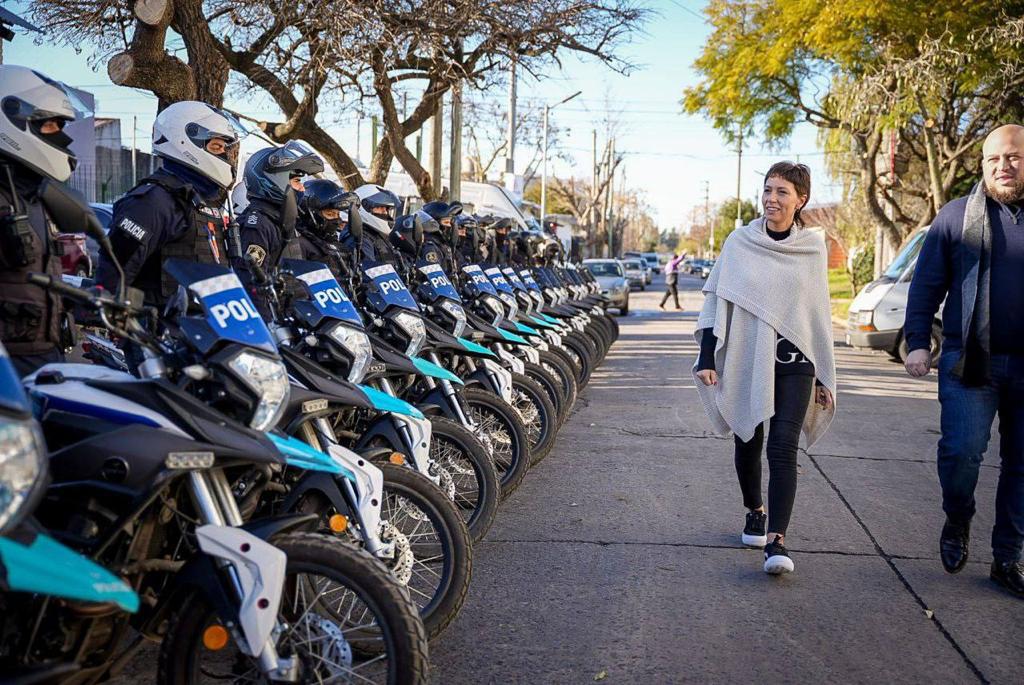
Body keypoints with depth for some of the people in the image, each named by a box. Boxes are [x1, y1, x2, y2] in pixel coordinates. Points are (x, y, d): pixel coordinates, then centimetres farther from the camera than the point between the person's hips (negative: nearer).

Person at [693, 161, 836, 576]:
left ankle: (776, 540, -15)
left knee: (783, 449, -13)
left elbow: (820, 313, 9)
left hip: (793, 361, -1)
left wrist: (825, 377, 10)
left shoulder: (813, 248, 3)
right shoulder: (740, 243, 0)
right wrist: (707, 357, -7)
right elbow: (716, 301, 2)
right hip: (744, 359, 1)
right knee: (748, 444, 13)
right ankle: (755, 511, 37)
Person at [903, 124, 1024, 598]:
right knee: (962, 449, -13)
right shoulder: (958, 215, 4)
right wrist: (917, 342, -4)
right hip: (971, 363, -2)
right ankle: (957, 522, 16)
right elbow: (926, 284, 4)